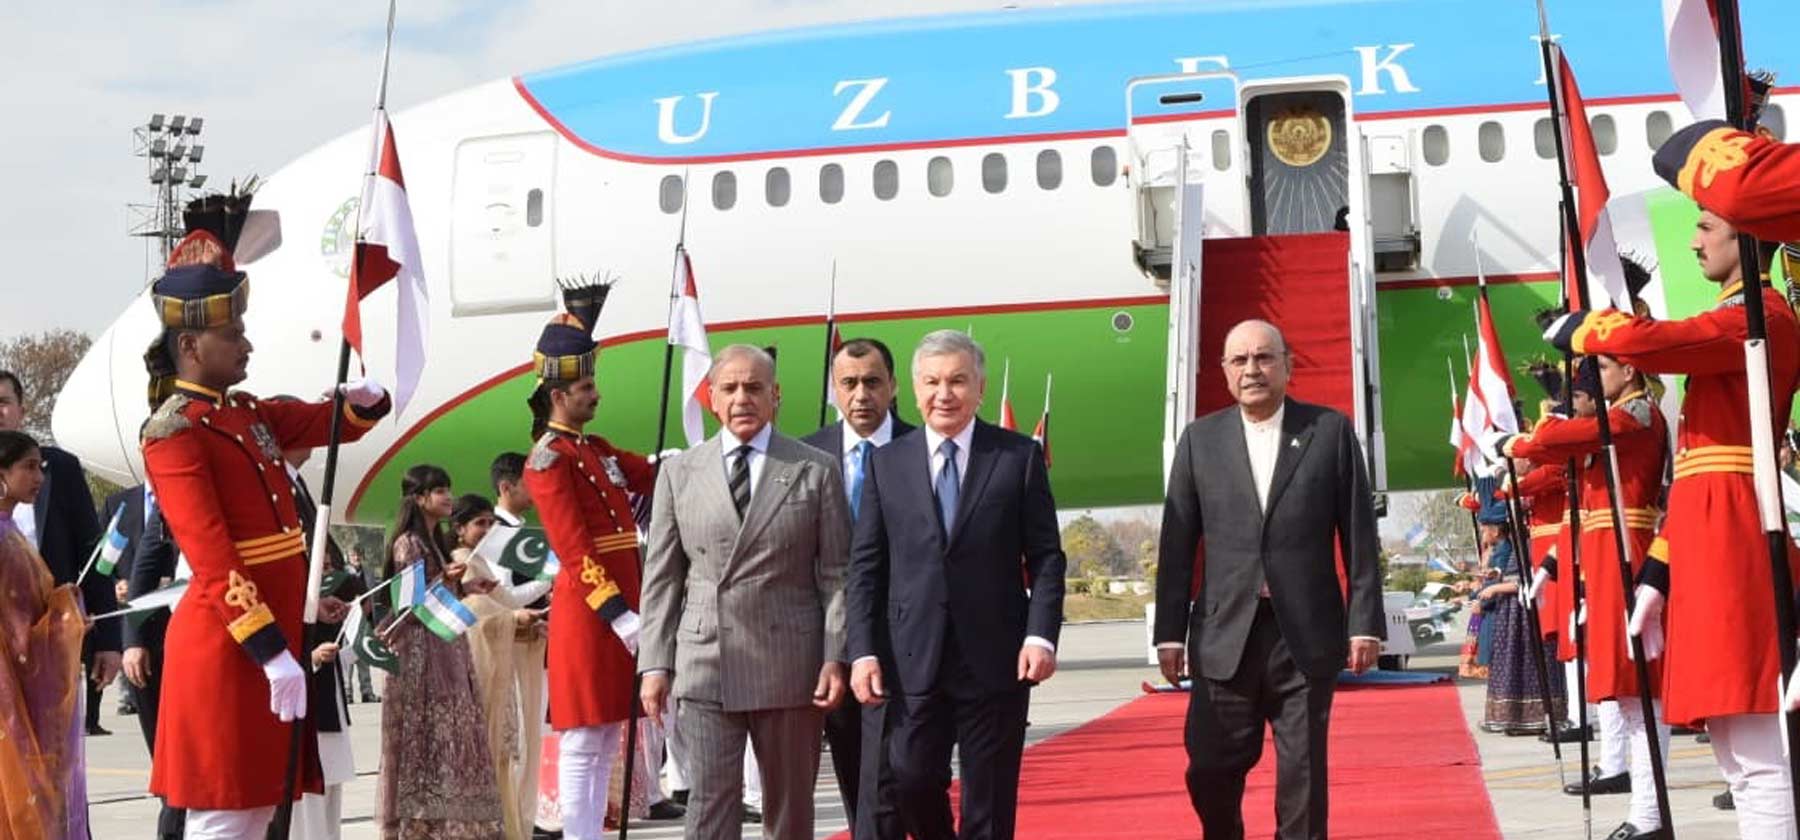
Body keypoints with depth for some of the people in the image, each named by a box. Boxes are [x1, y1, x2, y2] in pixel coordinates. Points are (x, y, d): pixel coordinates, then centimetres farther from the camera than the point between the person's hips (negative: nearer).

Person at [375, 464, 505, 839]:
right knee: (428, 737, -8)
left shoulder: (436, 541, 16)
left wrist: (465, 587, 11)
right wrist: (445, 580, -27)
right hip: (422, 649, -9)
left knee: (449, 732, 8)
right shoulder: (408, 543, -10)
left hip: (447, 647, 9)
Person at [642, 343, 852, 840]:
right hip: (705, 666, 1)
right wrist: (655, 664, 2)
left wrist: (835, 659, -7)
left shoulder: (817, 470, 4)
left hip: (790, 668, 0)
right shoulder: (679, 472, 8)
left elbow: (836, 575, 1)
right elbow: (661, 578, 8)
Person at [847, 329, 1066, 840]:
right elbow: (866, 567, 6)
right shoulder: (886, 463, 7)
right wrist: (864, 651, -2)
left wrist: (1041, 636, -11)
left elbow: (1046, 557, 2)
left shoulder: (1020, 457, 2)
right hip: (913, 659, 1)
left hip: (995, 659, -1)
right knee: (912, 780, 1)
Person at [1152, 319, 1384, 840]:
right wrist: (1170, 632, 1)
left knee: (1303, 774, 4)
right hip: (1225, 635, 1)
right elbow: (1177, 543, 6)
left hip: (1306, 635, -1)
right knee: (1211, 771, 3)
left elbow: (1359, 537, 3)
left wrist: (1365, 622, -3)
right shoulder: (1200, 439, 7)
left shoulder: (1331, 431, 4)